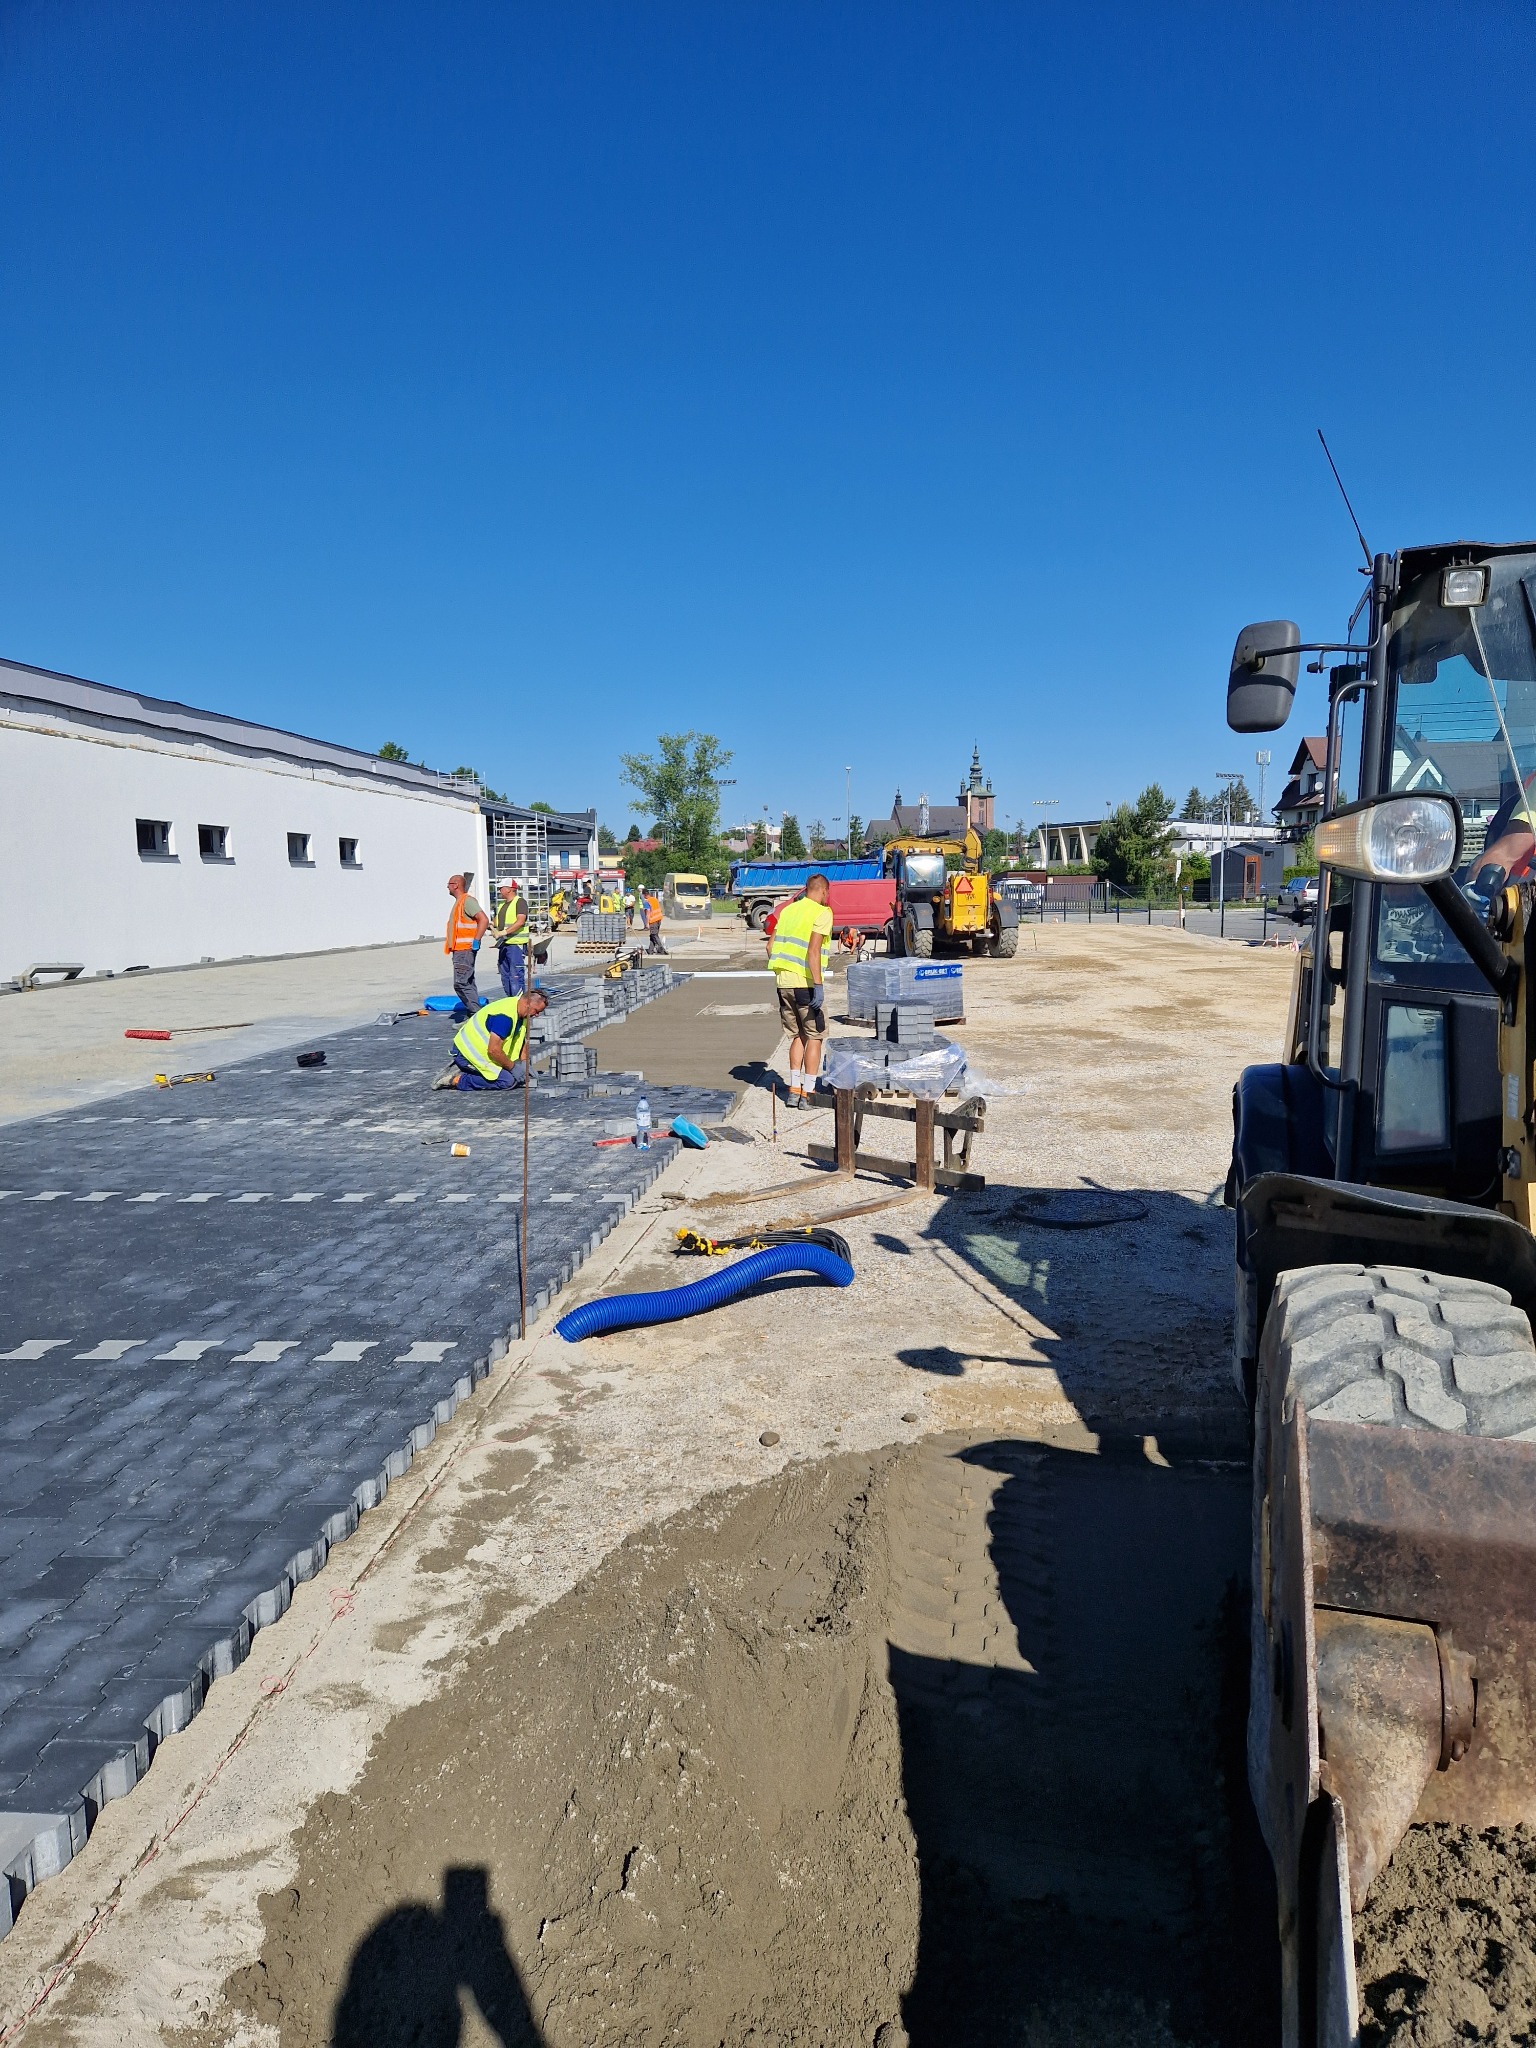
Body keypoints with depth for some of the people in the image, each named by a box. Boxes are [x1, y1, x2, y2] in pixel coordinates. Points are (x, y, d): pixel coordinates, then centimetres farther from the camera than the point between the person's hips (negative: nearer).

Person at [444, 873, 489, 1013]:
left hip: (465, 950, -11)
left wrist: (476, 941, -21)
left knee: (461, 983, -15)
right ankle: (476, 1013, 13)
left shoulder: (467, 901, -11)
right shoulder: (459, 902, 21)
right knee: (467, 983, 11)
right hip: (459, 950, 11)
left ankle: (477, 1014, -15)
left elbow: (484, 920, -21)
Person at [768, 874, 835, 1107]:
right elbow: (813, 950, -19)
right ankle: (808, 1093, 4)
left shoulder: (788, 910, 13)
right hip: (806, 983, -6)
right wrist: (818, 985, -20)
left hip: (783, 983, 6)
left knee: (797, 1036, 17)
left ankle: (794, 1090, 14)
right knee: (814, 1038, 5)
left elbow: (771, 947, 14)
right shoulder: (821, 913, -7)